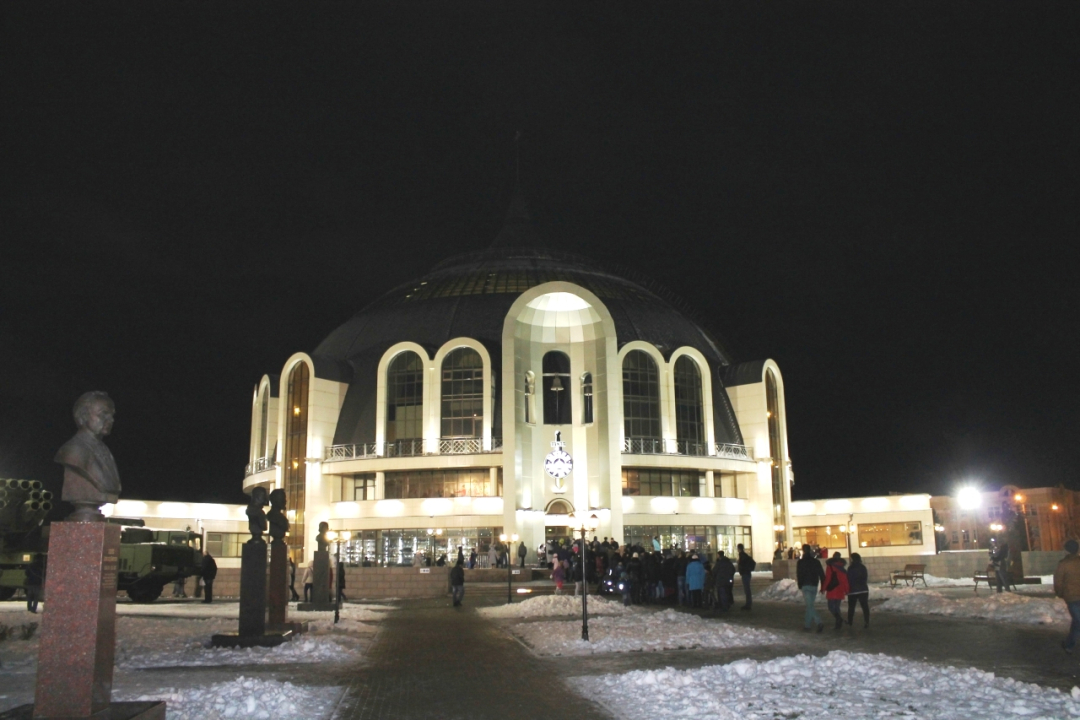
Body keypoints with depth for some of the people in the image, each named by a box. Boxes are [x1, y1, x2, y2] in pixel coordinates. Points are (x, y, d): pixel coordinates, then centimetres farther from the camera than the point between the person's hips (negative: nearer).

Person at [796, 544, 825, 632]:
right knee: (810, 605, 15)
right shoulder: (816, 562, 7)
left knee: (810, 605, -9)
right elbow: (822, 574, 6)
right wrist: (823, 587, 9)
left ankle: (819, 622, -25)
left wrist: (800, 586, 2)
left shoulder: (800, 562, -4)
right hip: (814, 586, 5)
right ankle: (807, 624, 19)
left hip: (805, 586, -5)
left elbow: (799, 575, -6)